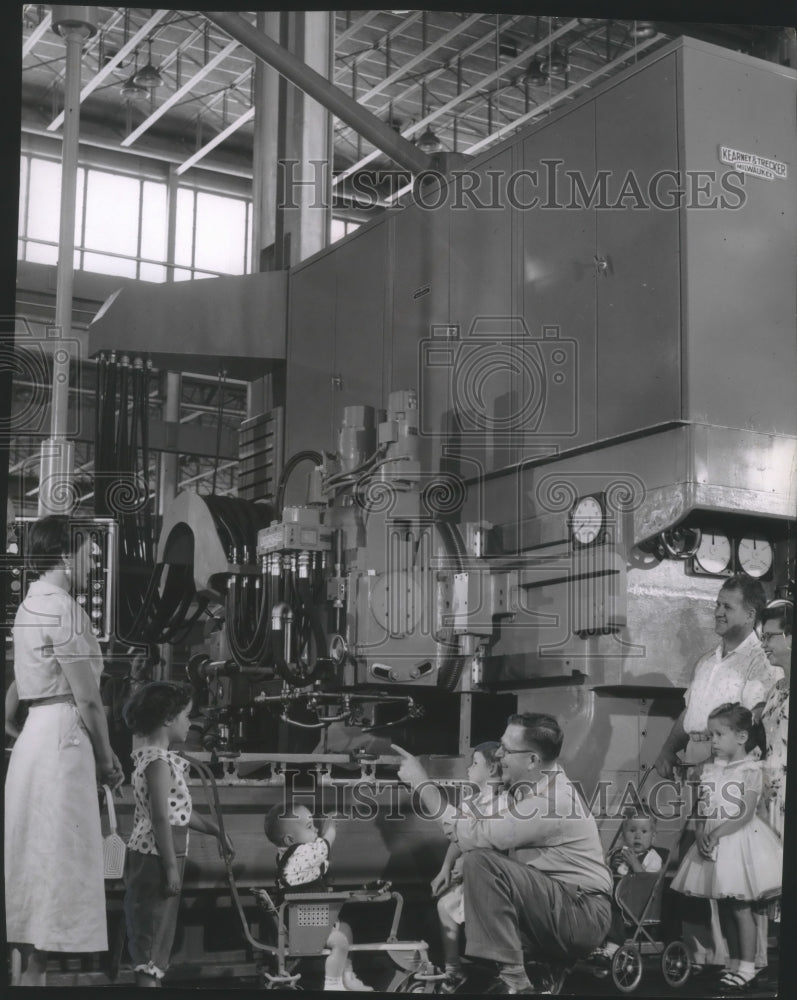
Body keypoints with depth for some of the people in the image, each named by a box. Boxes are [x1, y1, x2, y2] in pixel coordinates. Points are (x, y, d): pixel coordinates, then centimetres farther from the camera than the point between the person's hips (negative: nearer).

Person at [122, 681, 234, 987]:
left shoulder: (152, 756, 14)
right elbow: (161, 819, -22)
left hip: (150, 856, 10)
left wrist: (216, 831, 25)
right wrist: (172, 867, -20)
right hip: (156, 858, -10)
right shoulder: (159, 762, -18)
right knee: (153, 928, -5)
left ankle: (151, 978, 23)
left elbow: (178, 810, 21)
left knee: (158, 927, 16)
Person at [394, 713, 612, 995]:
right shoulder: (536, 783, 9)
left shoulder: (549, 800, -22)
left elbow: (473, 837, -24)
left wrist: (422, 783, -18)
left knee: (480, 862, -24)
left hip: (583, 916, -10)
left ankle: (513, 981, -20)